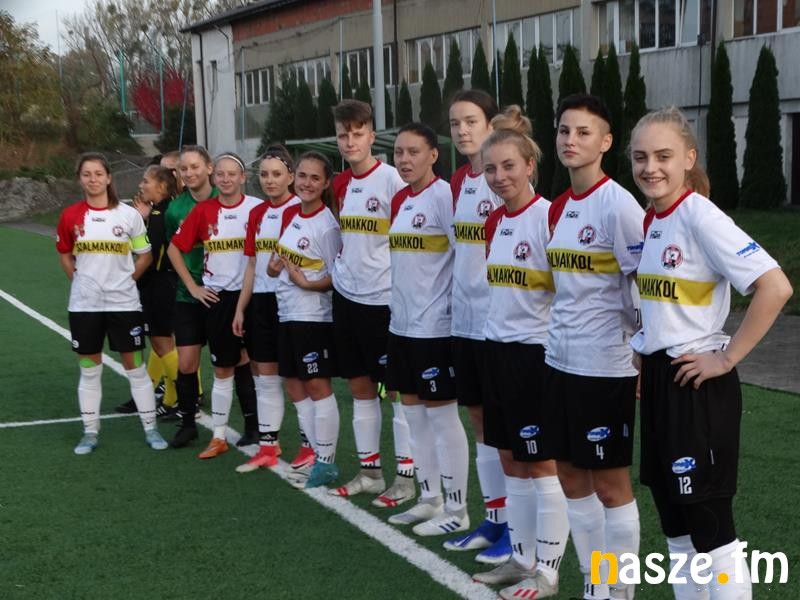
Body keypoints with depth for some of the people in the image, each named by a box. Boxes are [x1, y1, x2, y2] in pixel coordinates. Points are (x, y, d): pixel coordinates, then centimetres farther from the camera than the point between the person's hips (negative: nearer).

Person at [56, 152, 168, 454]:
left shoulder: (128, 214, -4)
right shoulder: (70, 216, 0)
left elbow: (145, 256, 5)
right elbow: (65, 255, 13)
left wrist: (125, 280, 0)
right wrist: (80, 280, 3)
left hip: (123, 302, -1)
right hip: (84, 304, 1)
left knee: (135, 366, 4)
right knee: (89, 369, 9)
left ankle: (150, 428, 14)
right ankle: (90, 432, 19)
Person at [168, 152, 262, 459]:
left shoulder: (257, 207, -6)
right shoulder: (203, 210, 1)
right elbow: (175, 248, 8)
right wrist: (192, 287, 4)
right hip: (217, 297, 2)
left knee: (252, 362, 5)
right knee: (222, 369, 9)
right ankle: (219, 437, 17)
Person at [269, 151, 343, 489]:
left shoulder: (327, 224, -14)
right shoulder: (289, 215, 9)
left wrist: (307, 283, -22)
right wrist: (274, 265, 3)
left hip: (314, 316, -8)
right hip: (287, 313, 8)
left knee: (317, 385, -3)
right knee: (298, 385, 12)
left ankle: (327, 464, 5)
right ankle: (316, 455, 21)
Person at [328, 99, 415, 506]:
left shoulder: (391, 179, -12)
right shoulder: (341, 184, 8)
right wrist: (343, 268, 13)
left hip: (382, 299, -7)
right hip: (346, 296, 7)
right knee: (359, 385, 12)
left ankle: (406, 476, 10)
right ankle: (369, 471, 23)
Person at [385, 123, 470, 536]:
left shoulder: (444, 195, -13)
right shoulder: (399, 200, 11)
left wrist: (457, 309, -15)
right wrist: (401, 307, 17)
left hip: (435, 326, -8)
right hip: (403, 323, 8)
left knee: (442, 416, -1)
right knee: (413, 412, 14)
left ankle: (456, 511, 10)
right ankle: (429, 500, 26)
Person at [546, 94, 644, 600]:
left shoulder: (617, 204, -14)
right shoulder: (559, 207, 9)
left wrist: (643, 348, -8)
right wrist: (564, 331, 14)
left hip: (605, 366, -8)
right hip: (560, 360, 8)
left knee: (610, 484, 2)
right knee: (571, 476, 14)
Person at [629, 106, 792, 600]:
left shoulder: (699, 216, -16)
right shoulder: (652, 221, 8)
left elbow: (775, 286, -25)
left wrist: (728, 357, -20)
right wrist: (645, 358, 13)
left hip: (698, 384, -8)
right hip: (659, 379, 8)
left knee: (709, 521, -3)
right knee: (672, 514, 15)